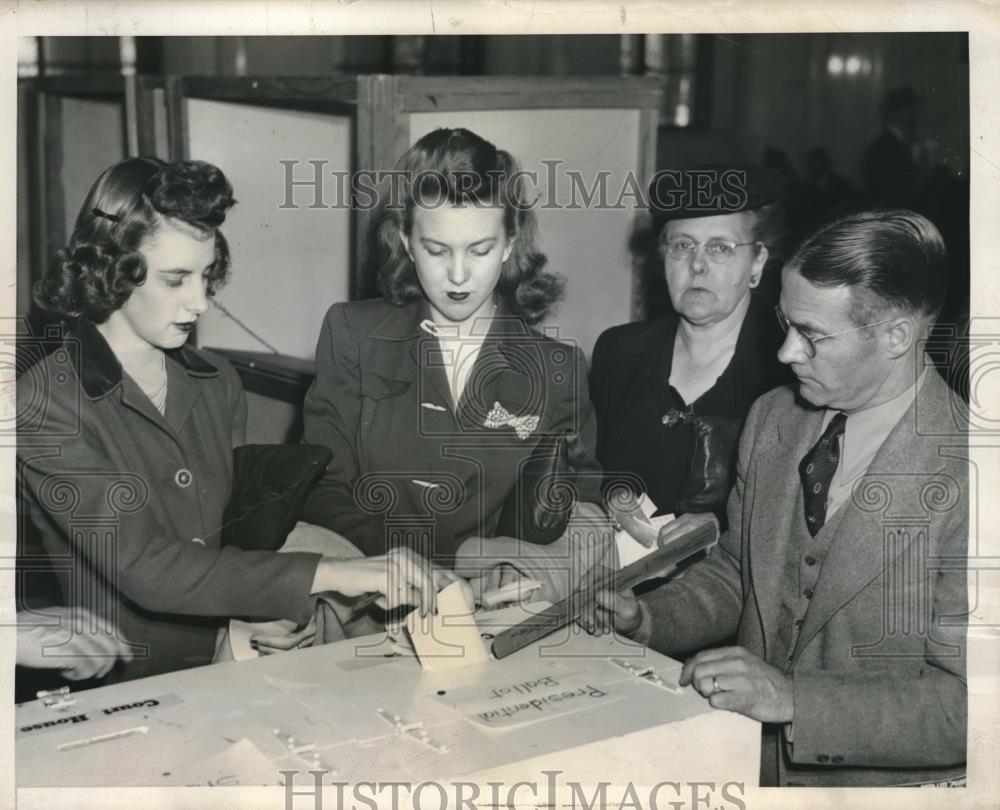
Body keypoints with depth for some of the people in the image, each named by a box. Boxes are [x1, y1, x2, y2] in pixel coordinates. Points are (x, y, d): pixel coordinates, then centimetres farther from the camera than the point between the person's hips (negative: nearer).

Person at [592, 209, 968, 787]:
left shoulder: (962, 475, -19)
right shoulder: (773, 418, 2)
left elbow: (963, 700, -18)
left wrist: (790, 697, -25)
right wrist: (648, 620, -4)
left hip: (884, 781, -5)